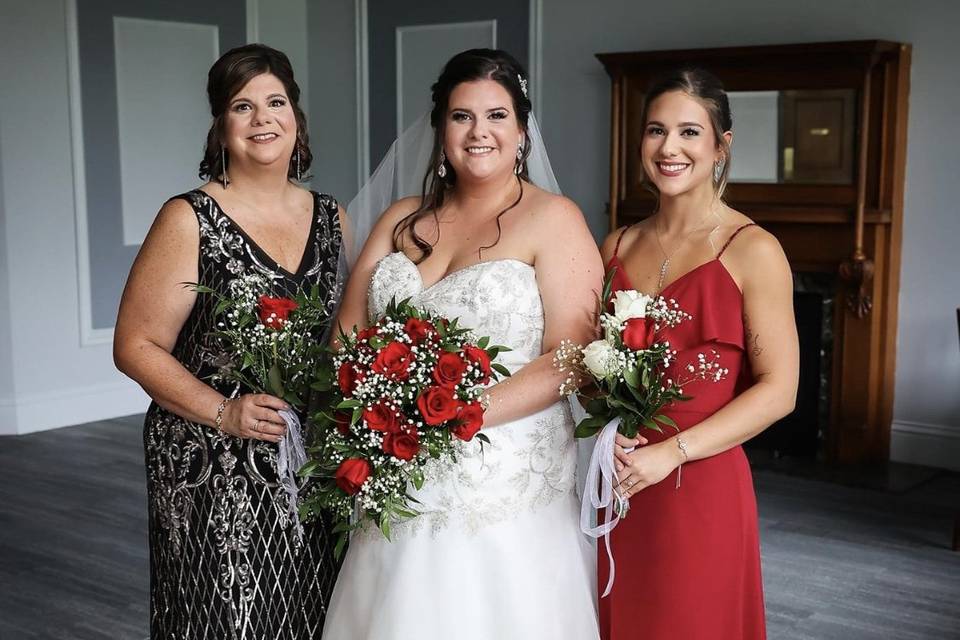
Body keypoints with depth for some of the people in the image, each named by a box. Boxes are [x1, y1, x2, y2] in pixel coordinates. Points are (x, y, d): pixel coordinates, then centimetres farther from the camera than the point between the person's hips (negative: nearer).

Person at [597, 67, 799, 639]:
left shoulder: (752, 250, -8)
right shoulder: (618, 246, 7)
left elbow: (778, 390, -11)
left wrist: (672, 452, -18)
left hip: (702, 487, -4)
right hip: (617, 485, 5)